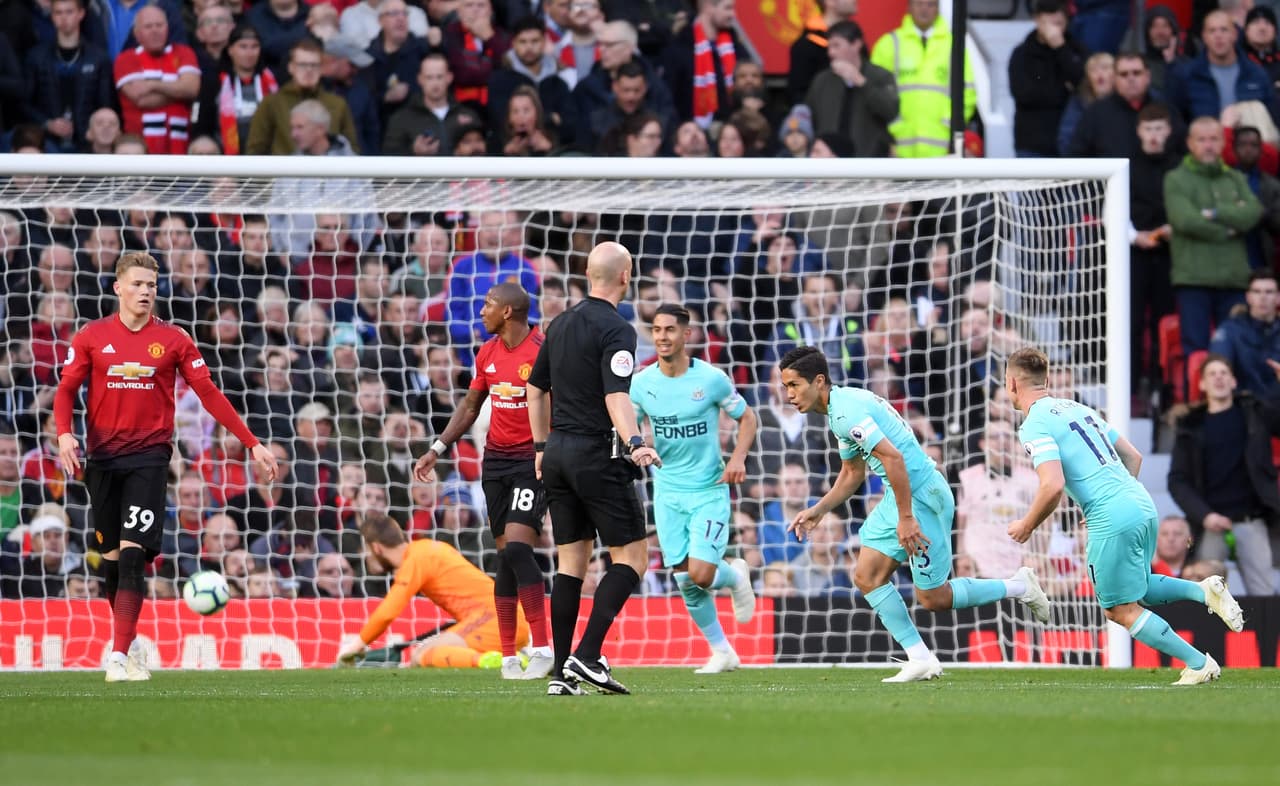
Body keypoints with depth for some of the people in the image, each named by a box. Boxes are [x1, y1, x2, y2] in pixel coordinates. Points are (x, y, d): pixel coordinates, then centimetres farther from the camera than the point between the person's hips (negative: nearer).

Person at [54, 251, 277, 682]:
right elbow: (66, 389, 4)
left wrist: (252, 443, 0)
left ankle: (120, 655, -18)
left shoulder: (173, 340, 2)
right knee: (111, 557, 8)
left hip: (149, 456, -2)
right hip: (102, 457, 2)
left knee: (132, 555, -14)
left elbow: (209, 393, 4)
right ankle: (125, 644, 24)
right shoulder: (91, 337, 4)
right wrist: (64, 433, -16)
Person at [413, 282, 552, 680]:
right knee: (505, 555, 5)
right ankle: (509, 657, 7)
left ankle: (542, 650, -15)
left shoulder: (542, 352, -12)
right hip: (496, 460, 7)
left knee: (517, 546, -19)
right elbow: (470, 407, 22)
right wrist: (437, 449, 19)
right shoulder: (487, 354, 10)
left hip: (533, 460, -7)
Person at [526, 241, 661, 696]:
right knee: (631, 556, -2)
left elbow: (535, 388, 20)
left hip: (558, 453, 8)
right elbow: (616, 396, -24)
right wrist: (634, 444, -35)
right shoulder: (615, 329, -12)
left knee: (571, 562, 9)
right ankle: (587, 656, -15)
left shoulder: (561, 325, 13)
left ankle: (561, 673, 4)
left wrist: (542, 446, 28)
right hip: (598, 454, -8)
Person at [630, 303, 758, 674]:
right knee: (685, 580, 0)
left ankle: (736, 576, 22)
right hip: (668, 492, 3)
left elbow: (746, 418, 3)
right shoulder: (642, 383, -2)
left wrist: (738, 458, -13)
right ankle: (721, 651, 17)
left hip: (709, 490, -3)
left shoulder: (711, 378, -10)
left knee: (701, 574, -14)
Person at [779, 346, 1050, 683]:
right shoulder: (841, 409, 13)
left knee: (933, 598, -2)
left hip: (921, 495, -10)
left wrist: (906, 518, -25)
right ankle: (920, 660, 5)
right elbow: (851, 473, 25)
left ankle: (1018, 587, 14)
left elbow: (892, 457, -27)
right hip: (896, 496, 10)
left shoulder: (846, 411, -20)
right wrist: (817, 511, 19)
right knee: (867, 577, 4)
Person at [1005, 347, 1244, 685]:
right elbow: (1133, 457, 23)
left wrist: (1026, 526, -3)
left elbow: (1053, 486, -19)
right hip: (1143, 505, 9)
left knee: (1120, 610, 4)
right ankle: (1205, 591, 5)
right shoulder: (1078, 409, 19)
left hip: (1113, 519, -9)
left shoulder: (1035, 425, -7)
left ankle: (1199, 664, 2)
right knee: (1137, 591, 26)